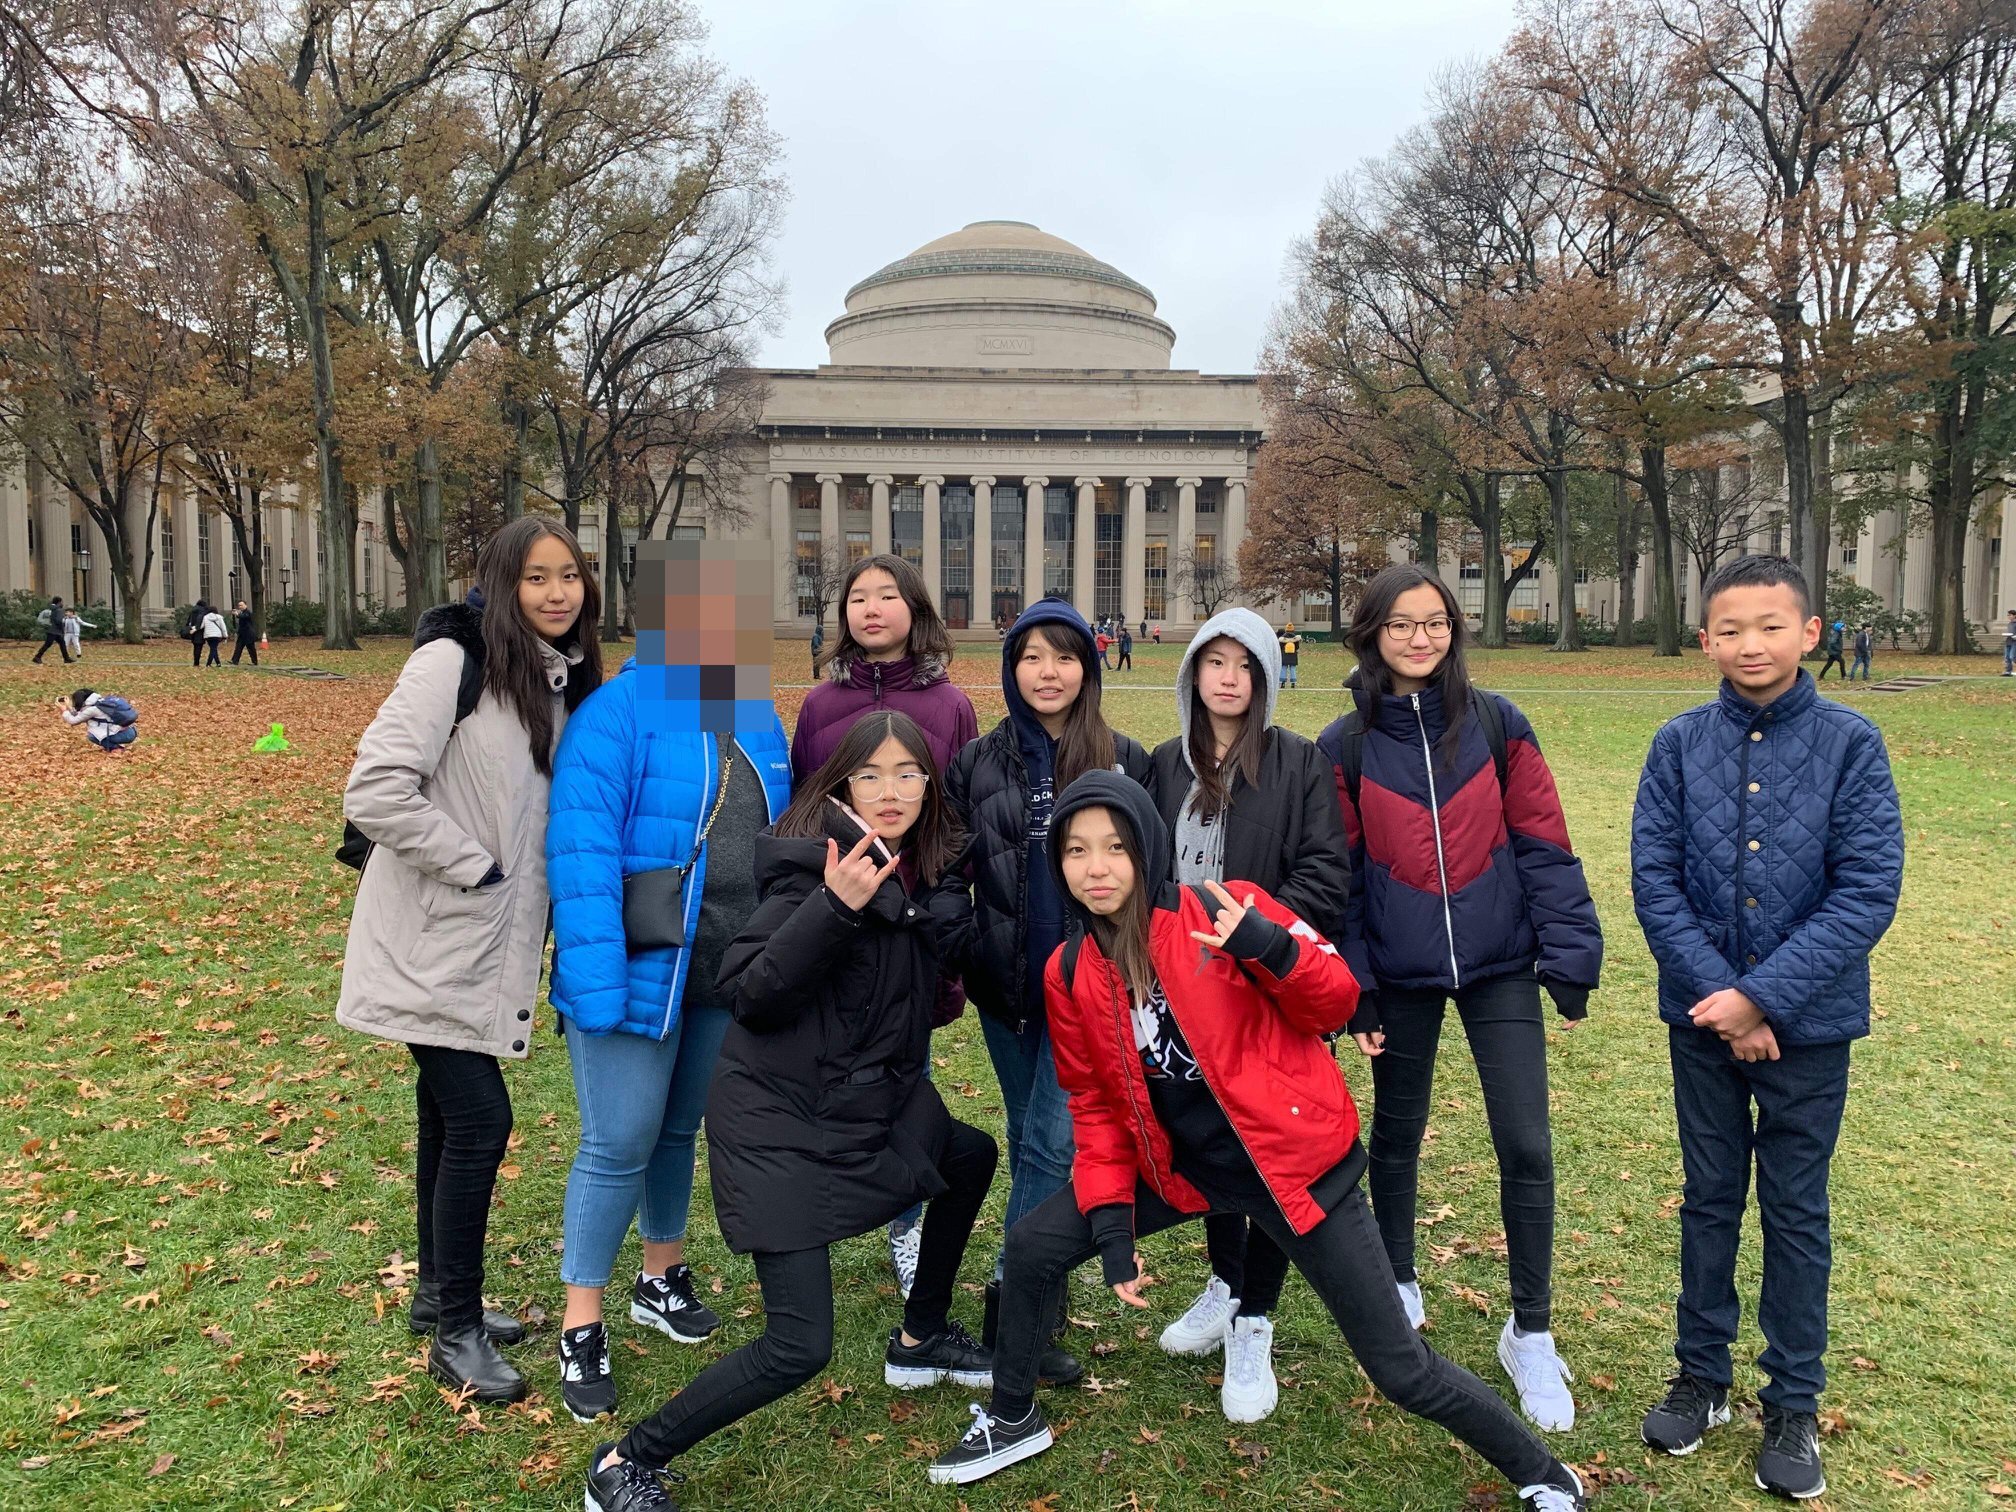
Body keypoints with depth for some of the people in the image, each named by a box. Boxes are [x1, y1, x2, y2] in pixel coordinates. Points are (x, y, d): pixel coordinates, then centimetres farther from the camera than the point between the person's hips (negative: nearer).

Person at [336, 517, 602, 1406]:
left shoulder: (565, 680, 6)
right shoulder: (454, 661, -17)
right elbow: (376, 790, -24)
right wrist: (473, 866, -18)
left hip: (490, 941, 8)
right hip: (432, 944, -7)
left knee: (451, 1116, 18)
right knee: (479, 1121, -5)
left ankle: (439, 1293, 35)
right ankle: (456, 1332, 13)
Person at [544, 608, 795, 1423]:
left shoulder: (759, 726, 8)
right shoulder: (619, 711, -13)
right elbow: (581, 843, -19)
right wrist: (595, 977, -25)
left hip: (728, 977, 6)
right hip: (639, 973, -6)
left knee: (678, 1131, 20)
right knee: (619, 1144, -2)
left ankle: (661, 1279, 39)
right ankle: (581, 1327, 15)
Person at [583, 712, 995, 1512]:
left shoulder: (928, 876, 4)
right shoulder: (815, 866, -19)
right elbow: (752, 995, -26)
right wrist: (835, 905, -36)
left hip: (874, 1107, 9)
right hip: (784, 1123, -8)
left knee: (972, 1158, 26)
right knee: (799, 1346, -12)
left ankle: (919, 1340, 43)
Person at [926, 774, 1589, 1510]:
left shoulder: (1225, 911, -16)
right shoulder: (1069, 973, -3)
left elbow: (1336, 1003, -11)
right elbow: (1095, 1102, 5)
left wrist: (1269, 948, -31)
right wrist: (1111, 1224, -3)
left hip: (1293, 1160, -4)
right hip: (1181, 1167, 5)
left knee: (1399, 1367, 2)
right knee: (1032, 1248, 1)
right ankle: (1012, 1419, 28)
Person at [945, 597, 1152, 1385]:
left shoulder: (1125, 760, -2)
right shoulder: (978, 761, 3)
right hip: (1005, 978, 3)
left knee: (1049, 1142, -7)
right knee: (1027, 1137, 14)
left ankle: (1014, 1303, -1)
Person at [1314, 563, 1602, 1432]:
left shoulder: (1496, 726, -3)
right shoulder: (1346, 747, -3)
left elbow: (1542, 845, -2)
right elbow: (1338, 876, -1)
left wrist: (1569, 958, -5)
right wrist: (1349, 983, -3)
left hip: (1500, 966, 0)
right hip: (1399, 972, 1)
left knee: (1526, 1146, -2)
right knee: (1397, 1131, 16)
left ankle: (1531, 1334, 17)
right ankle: (1397, 1283, 39)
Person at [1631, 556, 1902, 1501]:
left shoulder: (1850, 745, -9)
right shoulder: (1680, 746, -4)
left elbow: (1868, 892, -14)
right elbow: (1654, 880, -6)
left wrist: (1764, 997, -18)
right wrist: (1717, 994, -16)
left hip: (1808, 1022, -1)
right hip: (1702, 1020, 2)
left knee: (1797, 1211, 11)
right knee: (1709, 1199, 15)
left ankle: (1794, 1406, 28)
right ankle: (1701, 1377, 31)